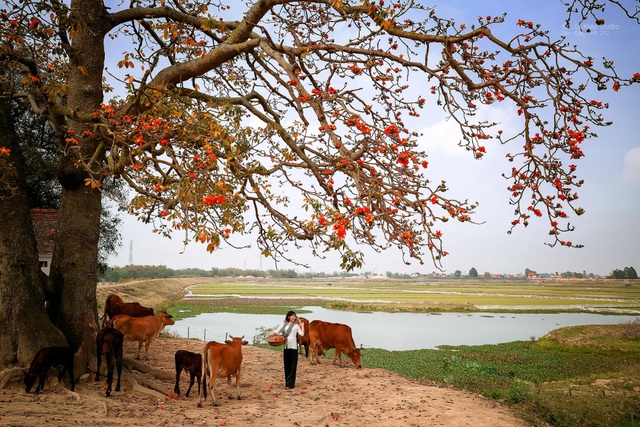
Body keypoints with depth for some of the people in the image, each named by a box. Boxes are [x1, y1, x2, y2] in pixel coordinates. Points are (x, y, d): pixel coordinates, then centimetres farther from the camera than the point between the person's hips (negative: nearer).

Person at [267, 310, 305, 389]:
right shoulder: (284, 324, 12)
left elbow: (302, 334, -4)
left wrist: (302, 325, -5)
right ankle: (287, 382, 18)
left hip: (293, 347, -3)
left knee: (292, 366, -4)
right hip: (286, 347, 3)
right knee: (286, 365, 8)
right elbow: (276, 331, 11)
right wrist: (269, 335, -3)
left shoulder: (296, 325, 4)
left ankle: (290, 384, -3)